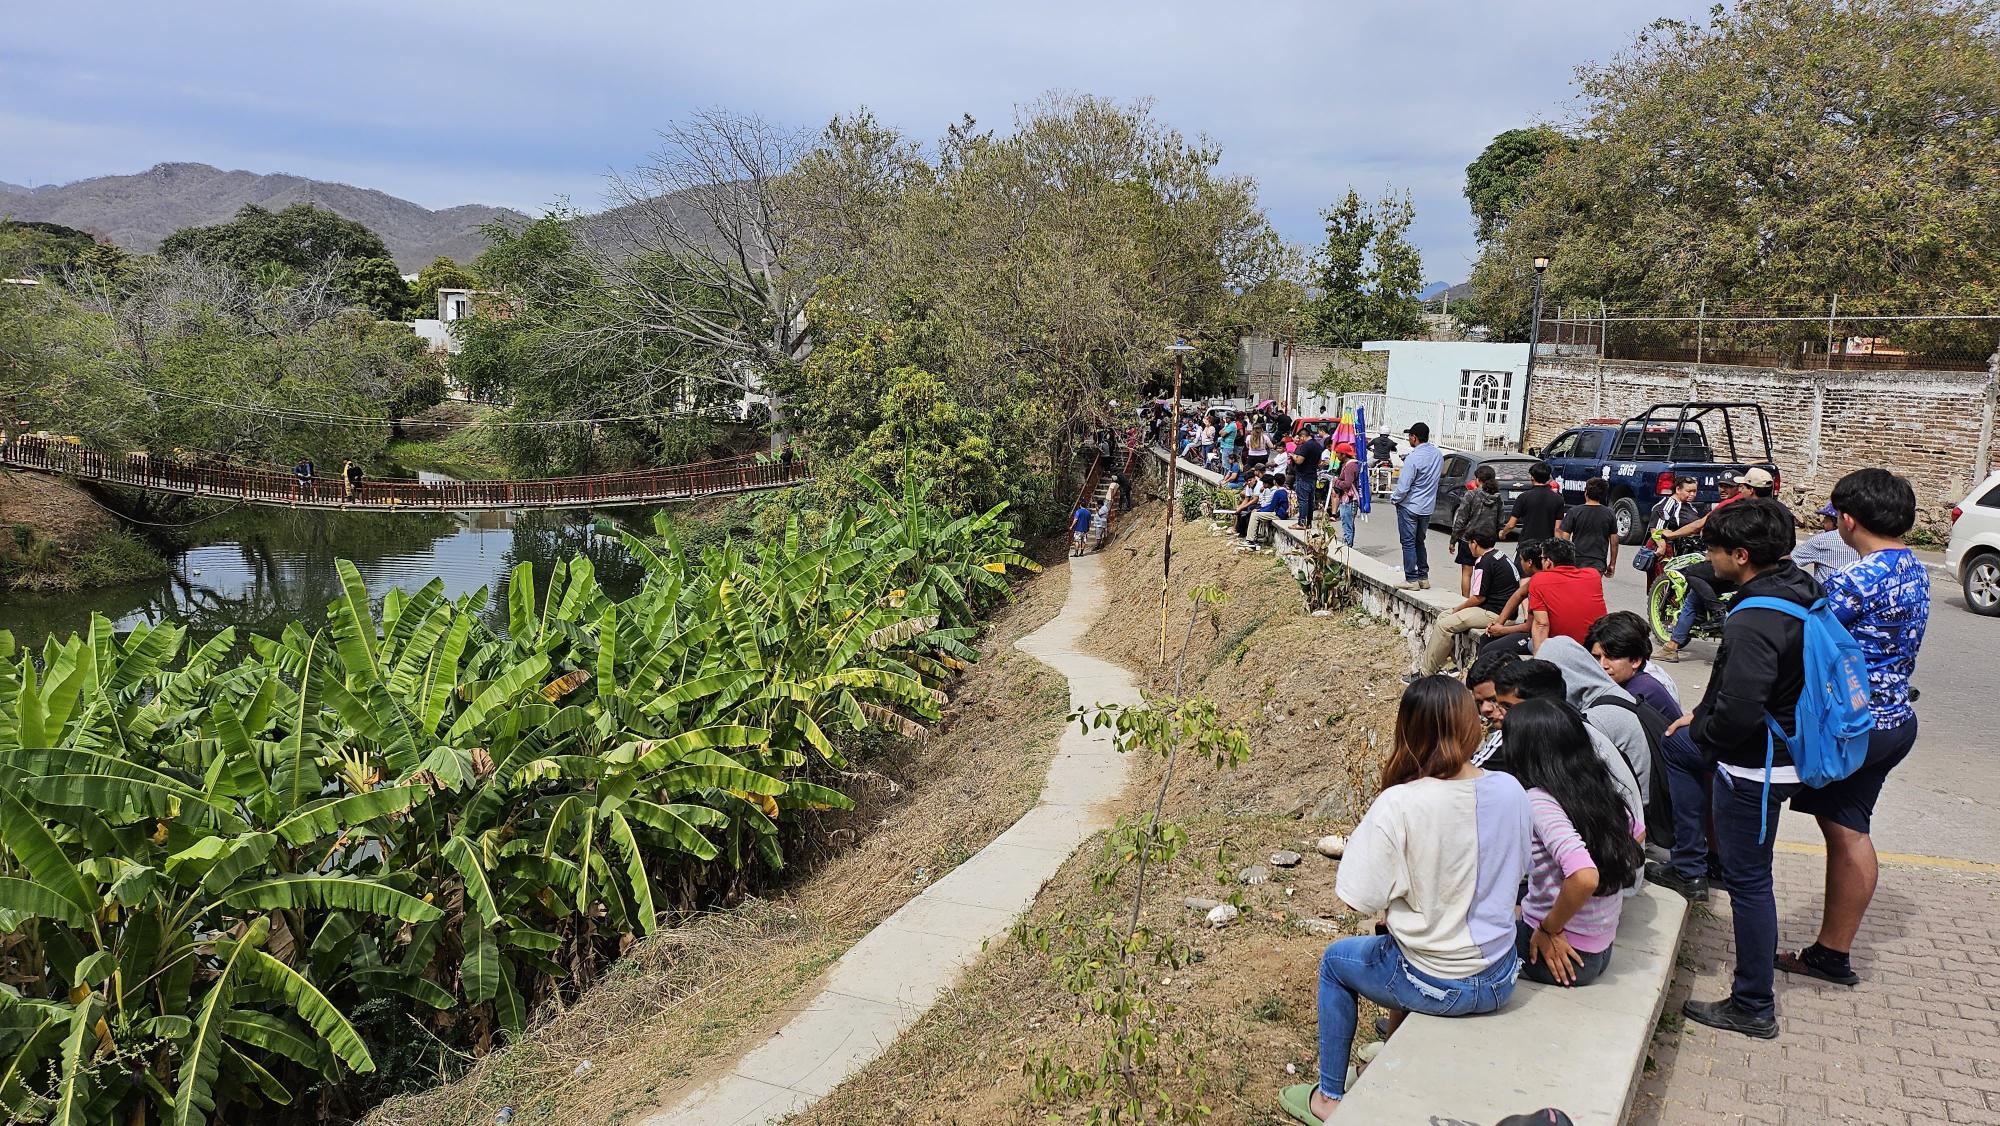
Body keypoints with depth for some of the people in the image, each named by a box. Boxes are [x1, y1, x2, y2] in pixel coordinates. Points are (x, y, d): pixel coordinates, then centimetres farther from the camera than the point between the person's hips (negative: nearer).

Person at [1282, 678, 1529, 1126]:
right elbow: (1515, 871, 6)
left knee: (1336, 961, 25)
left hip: (1438, 987, -5)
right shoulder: (1511, 791, -10)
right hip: (1501, 981, 5)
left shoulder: (1398, 805, -26)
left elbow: (1360, 898, -21)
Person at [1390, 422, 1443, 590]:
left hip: (1410, 506, -8)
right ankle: (1424, 577, 21)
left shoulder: (1413, 458, -22)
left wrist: (1394, 499, -3)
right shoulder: (1438, 454, 3)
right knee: (1420, 542, 18)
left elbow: (1403, 486, -21)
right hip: (1428, 506, 8)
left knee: (1408, 543, 0)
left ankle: (1411, 579, 1)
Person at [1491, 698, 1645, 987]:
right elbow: (1636, 833, 21)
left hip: (1557, 954, -7)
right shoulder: (1597, 788, 1)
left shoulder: (1538, 800, -22)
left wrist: (1549, 928, -19)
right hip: (1599, 951, 7)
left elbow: (1585, 877, -35)